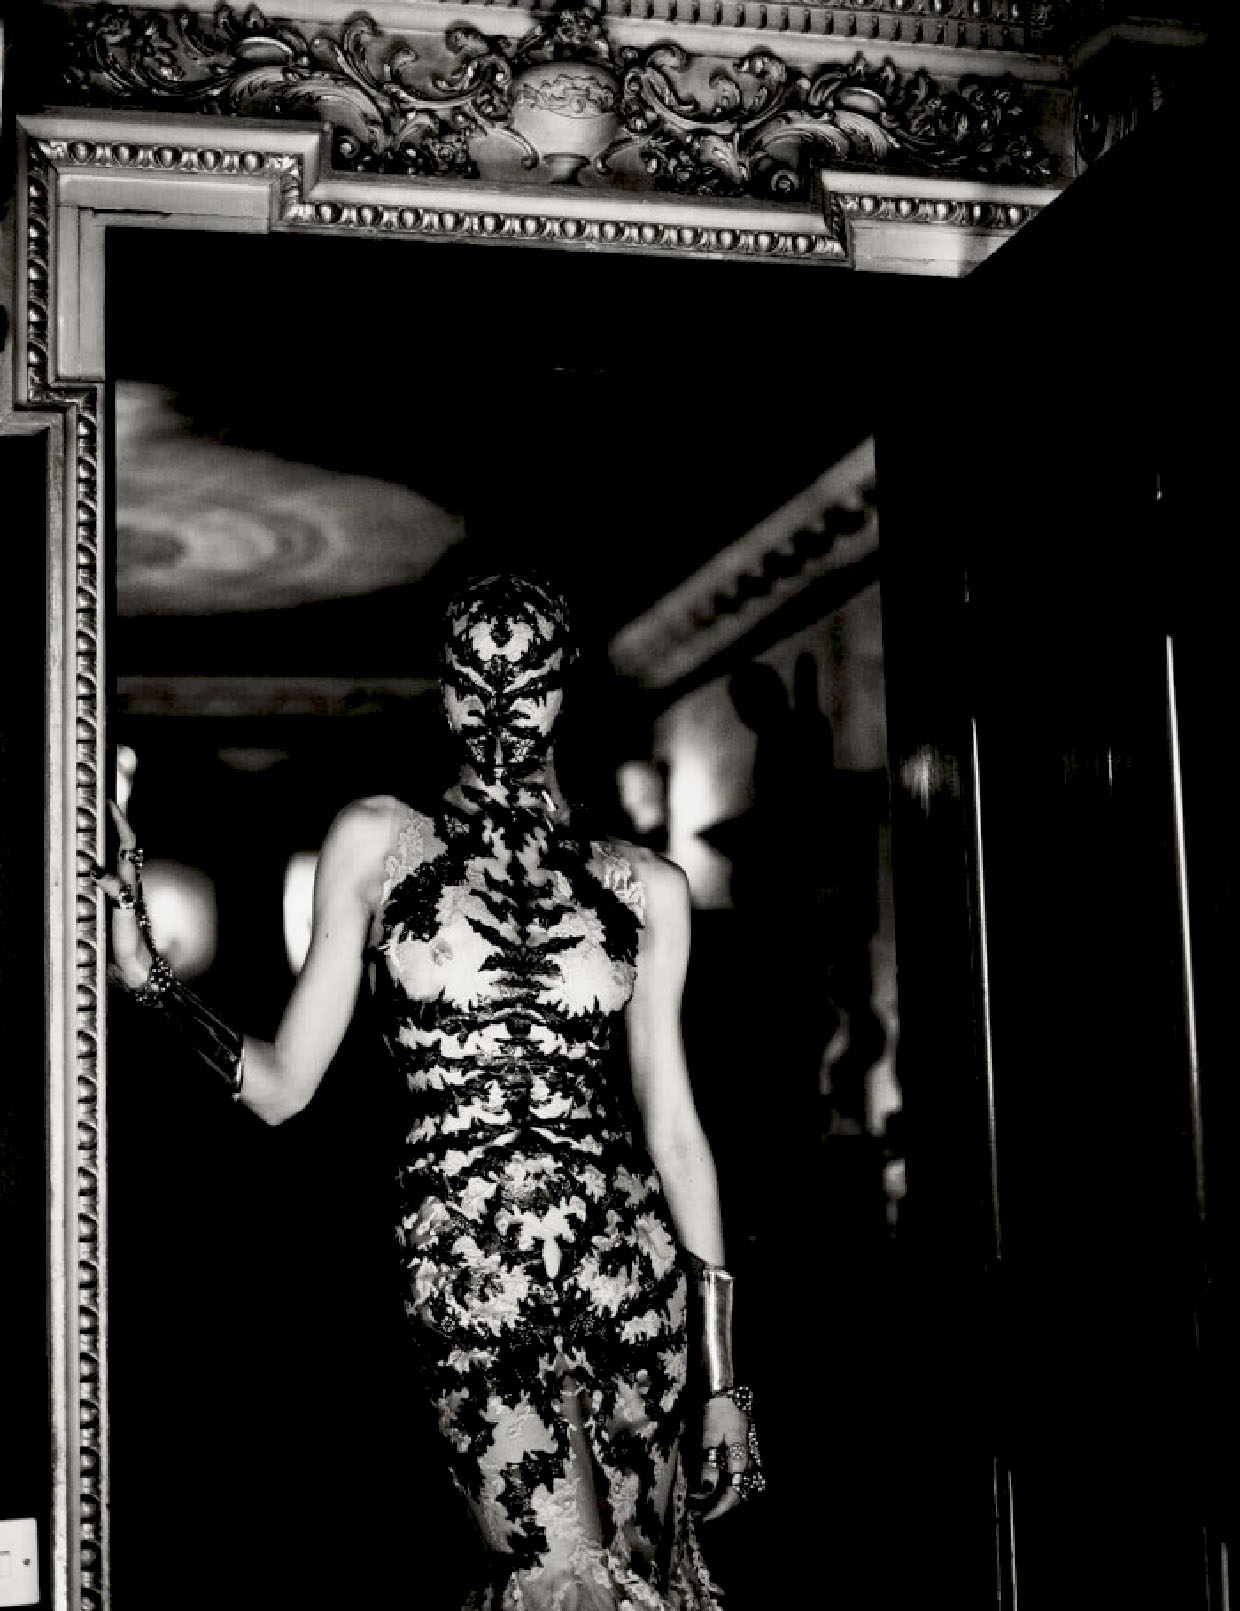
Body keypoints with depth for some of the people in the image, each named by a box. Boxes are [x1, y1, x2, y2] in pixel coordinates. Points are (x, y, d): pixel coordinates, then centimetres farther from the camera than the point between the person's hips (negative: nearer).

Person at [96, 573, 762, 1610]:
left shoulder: (644, 886, 9)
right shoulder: (377, 842, 6)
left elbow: (672, 1125, 9)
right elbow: (282, 1086, 6)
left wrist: (721, 1377, 6)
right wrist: (151, 979, -9)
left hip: (632, 1269, 2)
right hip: (469, 1279, -2)